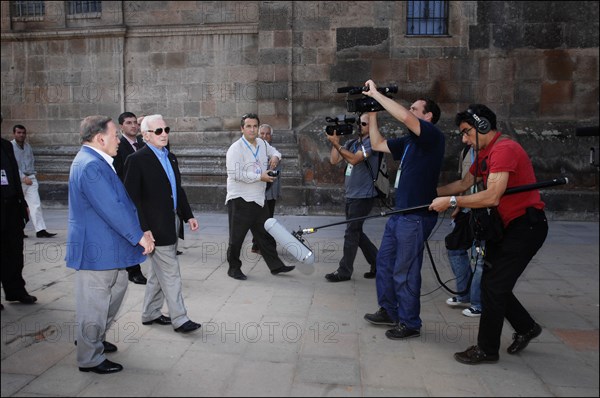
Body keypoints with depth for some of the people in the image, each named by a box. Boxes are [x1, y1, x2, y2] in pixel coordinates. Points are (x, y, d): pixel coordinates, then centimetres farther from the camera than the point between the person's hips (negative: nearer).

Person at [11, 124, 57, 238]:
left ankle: (40, 230, -10)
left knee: (36, 204, -6)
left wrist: (32, 175, 7)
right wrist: (23, 178, -18)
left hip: (30, 178, 4)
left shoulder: (28, 146, 11)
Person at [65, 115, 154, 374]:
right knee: (94, 304, 3)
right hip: (96, 248, -11)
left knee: (118, 286, 22)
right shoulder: (91, 165, -23)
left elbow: (117, 200, 17)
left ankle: (93, 340, 39)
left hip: (106, 245, 11)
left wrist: (139, 230, 15)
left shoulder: (94, 161, 13)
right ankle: (90, 359, 20)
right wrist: (139, 235, -18)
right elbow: (111, 208, -26)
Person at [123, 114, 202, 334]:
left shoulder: (171, 157, 13)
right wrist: (143, 229, -20)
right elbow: (133, 198, -15)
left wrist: (188, 215, 12)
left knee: (158, 272, 18)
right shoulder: (137, 160, -12)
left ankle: (150, 314, 32)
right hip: (155, 227, -8)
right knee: (170, 273, -2)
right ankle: (179, 319, 9)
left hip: (171, 223, 8)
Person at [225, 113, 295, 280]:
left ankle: (275, 265, 23)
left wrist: (275, 157, 2)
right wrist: (260, 177, -20)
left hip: (259, 199, 7)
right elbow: (236, 174, -22)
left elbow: (274, 151, 28)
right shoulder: (236, 148, -13)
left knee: (265, 235, 14)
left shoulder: (262, 143, 9)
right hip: (240, 200, -7)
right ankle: (234, 268, 19)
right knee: (237, 237, 4)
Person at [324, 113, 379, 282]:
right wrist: (336, 139, -3)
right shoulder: (351, 143, 12)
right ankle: (378, 263, 28)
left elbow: (354, 159, -23)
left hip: (363, 196, -8)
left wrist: (336, 143, -23)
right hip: (351, 195, 8)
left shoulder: (371, 142, -10)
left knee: (351, 233, -3)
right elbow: (334, 160, 4)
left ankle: (344, 271, 7)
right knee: (356, 233, 15)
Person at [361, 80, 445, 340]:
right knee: (384, 261, 17)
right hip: (400, 212, 9)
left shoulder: (433, 135, -10)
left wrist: (375, 94, -16)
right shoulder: (409, 141, 16)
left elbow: (405, 118, -26)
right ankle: (389, 311, 32)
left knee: (405, 271, -2)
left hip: (416, 215, -9)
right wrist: (372, 114, 15)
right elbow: (377, 145, 22)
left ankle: (410, 323, 14)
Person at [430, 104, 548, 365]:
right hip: (505, 225, 9)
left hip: (525, 226, -9)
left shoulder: (504, 149, -22)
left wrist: (451, 201, -25)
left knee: (493, 285, -6)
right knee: (493, 283, 12)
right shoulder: (485, 153, 10)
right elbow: (464, 183, 17)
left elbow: (492, 196, -30)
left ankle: (487, 349, 9)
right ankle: (526, 328, 33)